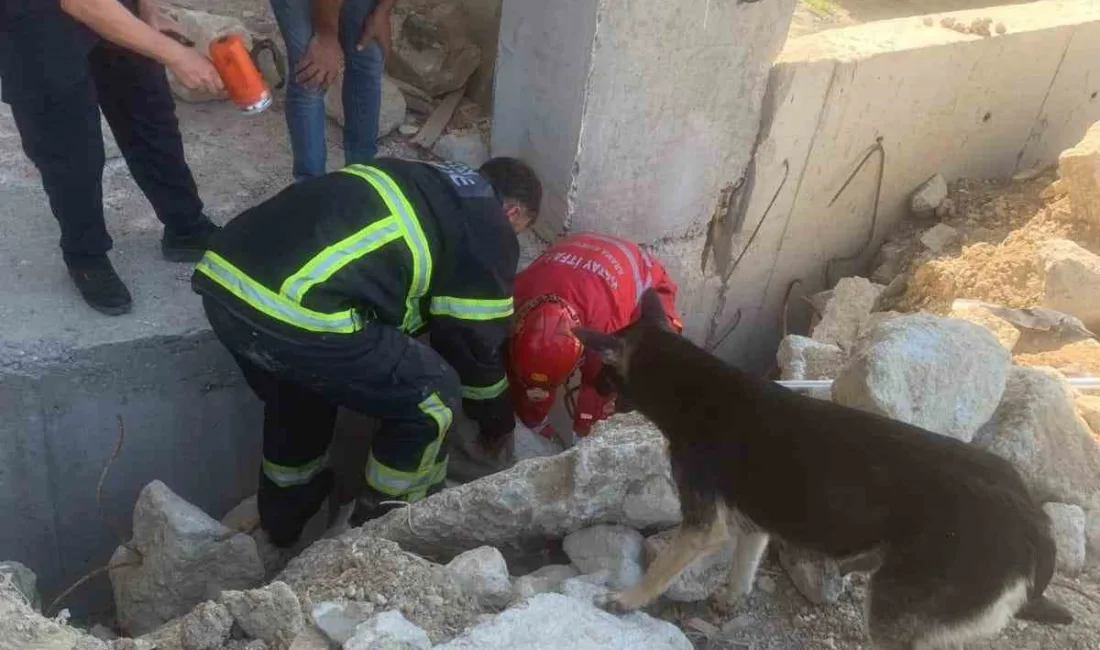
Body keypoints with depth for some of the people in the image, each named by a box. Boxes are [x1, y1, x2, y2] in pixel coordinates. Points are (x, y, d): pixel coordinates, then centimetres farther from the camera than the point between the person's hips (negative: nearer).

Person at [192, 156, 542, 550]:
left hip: (222, 274, 9)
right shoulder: (490, 232, 9)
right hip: (295, 309, -9)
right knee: (433, 398, 12)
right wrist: (497, 421, 33)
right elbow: (475, 340, 16)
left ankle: (283, 518, 53)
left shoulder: (422, 183, 31)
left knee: (296, 393, 37)